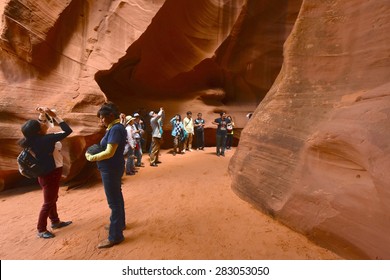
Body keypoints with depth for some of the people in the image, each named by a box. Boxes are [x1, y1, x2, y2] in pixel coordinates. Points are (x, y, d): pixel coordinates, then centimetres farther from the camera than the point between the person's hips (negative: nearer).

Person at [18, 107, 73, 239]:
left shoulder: (35, 138, -3)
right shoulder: (46, 139, -27)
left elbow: (42, 124, 17)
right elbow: (67, 131, -28)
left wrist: (42, 114, 0)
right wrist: (54, 115, -24)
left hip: (48, 172, 9)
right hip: (50, 174, -9)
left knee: (53, 199, 22)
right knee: (48, 202, 5)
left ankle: (55, 221, 38)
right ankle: (41, 230, 19)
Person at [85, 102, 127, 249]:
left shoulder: (115, 129, -22)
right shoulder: (115, 128, 9)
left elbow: (109, 153, -25)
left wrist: (91, 157, -13)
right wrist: (96, 151, 1)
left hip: (111, 170, -10)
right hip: (112, 168, 10)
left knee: (114, 202, -1)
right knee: (117, 197, 22)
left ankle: (115, 236, 10)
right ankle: (120, 223, 39)